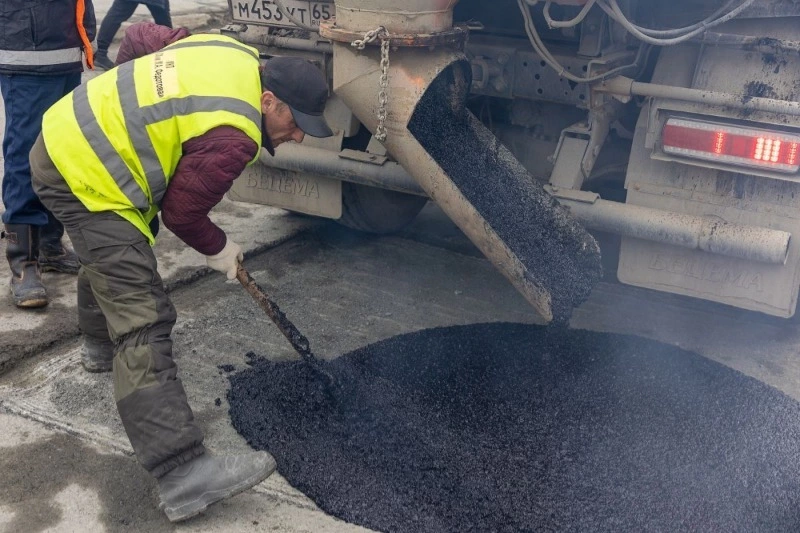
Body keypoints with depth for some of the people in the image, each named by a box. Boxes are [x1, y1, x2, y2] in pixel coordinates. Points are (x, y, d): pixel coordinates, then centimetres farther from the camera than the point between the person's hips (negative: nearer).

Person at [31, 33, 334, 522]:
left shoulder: (237, 56, 3)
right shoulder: (232, 138, -22)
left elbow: (144, 40, 19)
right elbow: (181, 211, -13)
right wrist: (219, 249, 6)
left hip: (68, 137, 11)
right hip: (86, 176, -11)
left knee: (109, 255, 36)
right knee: (145, 321, -17)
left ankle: (102, 346, 64)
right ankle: (184, 477, -21)